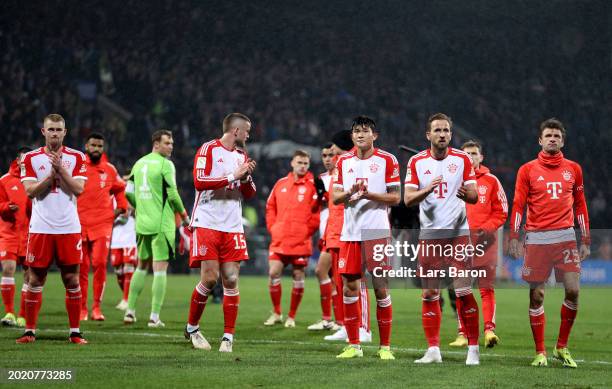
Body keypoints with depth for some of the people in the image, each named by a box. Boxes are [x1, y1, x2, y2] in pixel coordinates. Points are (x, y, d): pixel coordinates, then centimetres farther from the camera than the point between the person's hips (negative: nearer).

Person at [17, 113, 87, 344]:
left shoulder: (76, 158, 5)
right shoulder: (31, 158, 5)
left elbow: (78, 189, -7)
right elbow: (30, 191, -5)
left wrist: (60, 168, -15)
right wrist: (52, 173, -13)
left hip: (69, 228, 0)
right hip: (40, 227, 0)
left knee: (72, 280, 0)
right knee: (35, 280, 2)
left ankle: (75, 331, 6)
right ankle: (30, 331, 9)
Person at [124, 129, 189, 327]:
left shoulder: (139, 163, 12)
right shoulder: (165, 165, -9)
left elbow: (129, 192, 12)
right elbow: (172, 194, -13)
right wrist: (184, 215, 1)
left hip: (142, 223, 7)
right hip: (162, 225, -7)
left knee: (142, 266, 18)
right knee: (160, 269, -3)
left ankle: (130, 311, 16)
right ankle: (154, 317, -6)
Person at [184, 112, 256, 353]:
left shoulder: (241, 155, 17)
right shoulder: (208, 150, -3)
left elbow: (250, 194, 20)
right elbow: (199, 181, -16)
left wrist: (246, 176, 0)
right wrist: (233, 176, -16)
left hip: (232, 227, 5)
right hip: (207, 223, -5)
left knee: (231, 281, -2)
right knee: (209, 278, -10)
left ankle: (228, 336, 2)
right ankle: (192, 327, 10)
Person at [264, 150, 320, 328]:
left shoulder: (313, 184, -1)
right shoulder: (281, 183, 12)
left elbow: (318, 210, -4)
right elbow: (270, 206, 18)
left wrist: (308, 230, -8)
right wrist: (272, 227, 8)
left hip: (301, 241, -3)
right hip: (279, 239, 3)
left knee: (298, 277, 2)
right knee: (274, 273, -4)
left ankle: (292, 316, 12)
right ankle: (276, 313, 11)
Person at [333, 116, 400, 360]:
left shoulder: (386, 161, 0)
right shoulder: (344, 161, 12)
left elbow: (395, 198, -2)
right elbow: (335, 197, 11)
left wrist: (369, 194, -16)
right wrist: (350, 192, -11)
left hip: (377, 231, -4)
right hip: (350, 232, 4)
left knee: (380, 287, -5)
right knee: (349, 286, 3)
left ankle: (385, 346, 2)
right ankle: (353, 345, 12)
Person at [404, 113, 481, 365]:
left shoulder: (462, 159, 3)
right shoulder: (417, 162, 4)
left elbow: (474, 196, 1)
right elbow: (408, 199, -2)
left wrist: (466, 194, -22)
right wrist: (428, 189, -21)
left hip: (458, 233, -2)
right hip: (429, 235, 2)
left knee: (464, 292, -8)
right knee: (429, 294, 2)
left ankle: (473, 348, -1)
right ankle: (433, 350, 8)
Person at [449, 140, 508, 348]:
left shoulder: (491, 181, 7)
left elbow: (501, 211, 6)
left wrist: (486, 229, -7)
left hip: (485, 239, -1)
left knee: (487, 288, -8)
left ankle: (489, 329, -14)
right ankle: (462, 333, 5)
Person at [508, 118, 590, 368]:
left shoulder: (573, 169, 12)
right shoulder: (528, 170, 6)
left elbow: (580, 206, 15)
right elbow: (518, 205, 3)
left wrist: (586, 240, 11)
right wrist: (514, 238, -6)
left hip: (565, 236, 1)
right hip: (536, 238, -1)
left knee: (573, 290, -11)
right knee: (536, 295, -2)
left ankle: (562, 347, 5)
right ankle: (540, 352, 7)